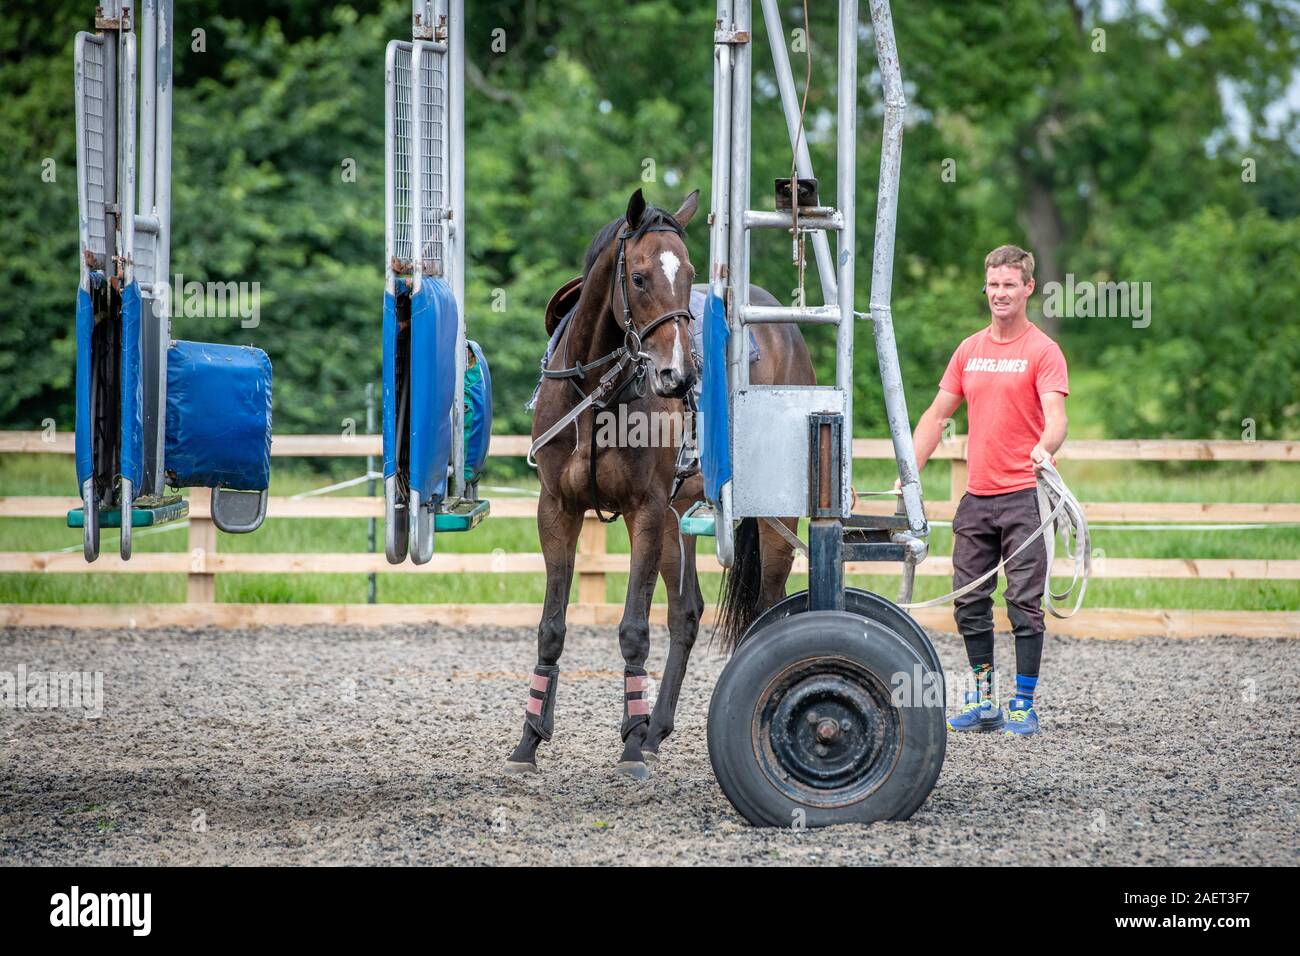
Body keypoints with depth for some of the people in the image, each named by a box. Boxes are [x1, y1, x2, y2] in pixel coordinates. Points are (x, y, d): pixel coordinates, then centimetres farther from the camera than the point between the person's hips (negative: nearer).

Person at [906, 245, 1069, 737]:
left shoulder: (1043, 351, -3)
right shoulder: (969, 350, 13)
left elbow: (1055, 416, -16)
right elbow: (937, 415, 16)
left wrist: (1045, 447, -38)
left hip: (1024, 494, -6)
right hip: (977, 495, 6)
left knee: (1024, 603, -4)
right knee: (970, 603, 7)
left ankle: (1023, 704, 0)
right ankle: (983, 699, 16)